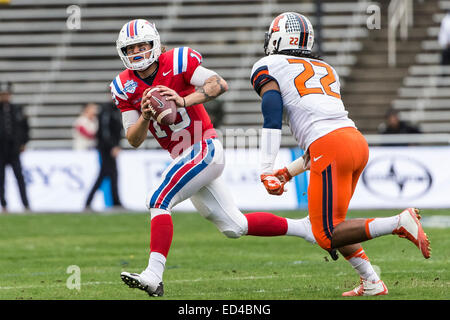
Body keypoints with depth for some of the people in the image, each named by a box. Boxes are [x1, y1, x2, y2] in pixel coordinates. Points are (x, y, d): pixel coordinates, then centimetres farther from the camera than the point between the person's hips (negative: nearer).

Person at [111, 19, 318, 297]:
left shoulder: (177, 62, -11)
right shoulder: (125, 87, 4)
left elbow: (220, 84, -22)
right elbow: (134, 140, 1)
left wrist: (184, 101, -35)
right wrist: (145, 117, -20)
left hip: (205, 148, -7)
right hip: (183, 157, 7)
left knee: (159, 200, -23)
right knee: (234, 227, 12)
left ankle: (154, 276, -27)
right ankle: (305, 228, 27)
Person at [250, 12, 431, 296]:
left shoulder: (268, 67, 10)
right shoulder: (326, 70, 30)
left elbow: (272, 121, -6)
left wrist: (267, 172, -9)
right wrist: (288, 172, 32)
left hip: (331, 148, -8)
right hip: (358, 142, 8)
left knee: (327, 236, -4)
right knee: (330, 224, 21)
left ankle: (399, 223, -19)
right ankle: (372, 283, 8)